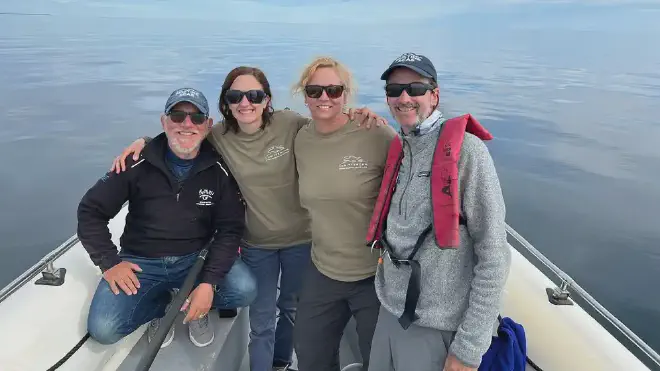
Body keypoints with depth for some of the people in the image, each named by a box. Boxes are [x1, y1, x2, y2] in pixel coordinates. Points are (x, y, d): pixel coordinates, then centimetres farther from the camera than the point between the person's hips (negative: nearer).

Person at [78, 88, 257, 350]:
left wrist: (209, 281, -21)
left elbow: (230, 228, -9)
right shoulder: (139, 165, -8)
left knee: (244, 290, -25)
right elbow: (90, 210, 0)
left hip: (197, 258, 0)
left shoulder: (220, 169, -7)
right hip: (141, 262, 0)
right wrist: (109, 262, -10)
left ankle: (196, 307, 9)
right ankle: (161, 304, 12)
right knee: (103, 329, -20)